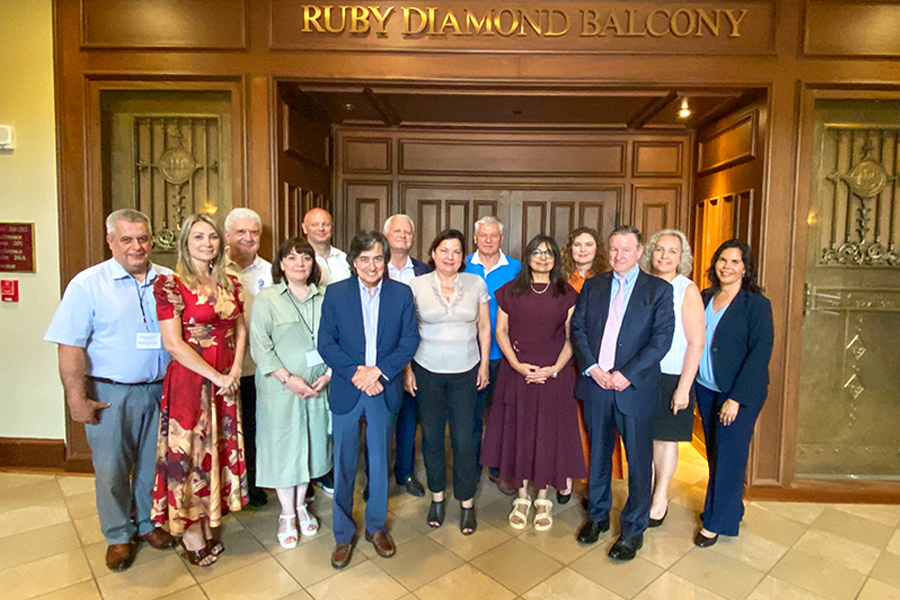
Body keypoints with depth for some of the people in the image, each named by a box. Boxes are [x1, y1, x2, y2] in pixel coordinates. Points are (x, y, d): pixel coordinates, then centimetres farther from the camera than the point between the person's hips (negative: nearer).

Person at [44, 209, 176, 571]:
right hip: (110, 394, -3)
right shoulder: (87, 284, -7)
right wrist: (77, 398, -11)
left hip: (161, 389, 3)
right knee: (111, 469, 9)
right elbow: (69, 345, -9)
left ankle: (149, 522, 37)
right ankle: (118, 537, 30)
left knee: (154, 463, 16)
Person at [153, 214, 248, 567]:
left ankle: (208, 524, 30)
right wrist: (215, 376, -14)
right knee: (189, 450, 6)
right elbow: (173, 343, -15)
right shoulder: (170, 284, -10)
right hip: (189, 379, -5)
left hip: (227, 381, 6)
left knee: (219, 449, 13)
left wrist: (235, 369, -3)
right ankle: (191, 533, 24)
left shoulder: (229, 284, 7)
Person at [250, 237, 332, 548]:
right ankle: (287, 514, 26)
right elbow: (260, 346, -9)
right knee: (283, 447, 7)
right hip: (280, 389, -3)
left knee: (310, 444, 13)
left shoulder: (324, 298, 5)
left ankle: (301, 504, 33)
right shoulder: (267, 299, -3)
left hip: (318, 388, 3)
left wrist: (329, 374, -8)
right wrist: (288, 378, -16)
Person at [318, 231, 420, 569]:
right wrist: (356, 374, -17)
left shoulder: (402, 294, -1)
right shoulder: (335, 293, -3)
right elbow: (326, 343, -5)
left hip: (385, 391, 1)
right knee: (344, 465, 10)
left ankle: (376, 527, 37)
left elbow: (410, 341, -4)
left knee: (380, 462, 16)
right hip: (346, 391, -1)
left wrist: (378, 371, -16)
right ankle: (344, 535, 30)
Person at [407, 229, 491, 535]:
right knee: (431, 436, 10)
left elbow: (484, 328, 7)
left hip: (465, 372, 0)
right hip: (427, 371, 0)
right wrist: (407, 369, -1)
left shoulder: (476, 283, 1)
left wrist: (484, 364, 4)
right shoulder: (417, 285, -2)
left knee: (464, 438, 2)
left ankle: (467, 502, 22)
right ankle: (437, 496, 31)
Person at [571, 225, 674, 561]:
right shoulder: (592, 286, 10)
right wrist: (591, 367, -9)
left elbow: (662, 338, -7)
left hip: (635, 387, -3)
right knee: (598, 455, 16)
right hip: (595, 383, 3)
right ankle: (597, 516, 34)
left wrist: (627, 374, -15)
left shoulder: (659, 290, 1)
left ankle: (633, 530, 24)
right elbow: (577, 328, 5)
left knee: (638, 461, 6)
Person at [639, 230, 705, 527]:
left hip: (671, 378, -3)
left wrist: (683, 387, -14)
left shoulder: (687, 290, -8)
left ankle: (660, 498, 27)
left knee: (665, 438, 9)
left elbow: (696, 343, -11)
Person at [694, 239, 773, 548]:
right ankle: (729, 508, 34)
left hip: (739, 394, -5)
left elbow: (760, 353, -14)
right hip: (706, 389, 5)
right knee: (714, 453, 14)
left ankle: (716, 523, 18)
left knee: (729, 456, 3)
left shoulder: (757, 304, -9)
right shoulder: (704, 298, 6)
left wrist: (736, 398, -17)